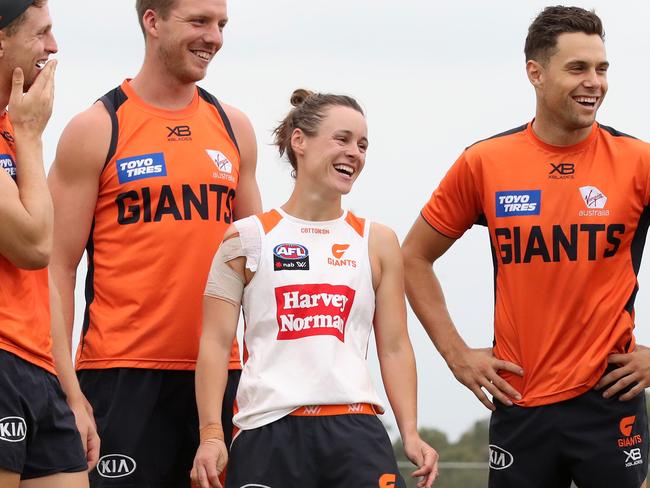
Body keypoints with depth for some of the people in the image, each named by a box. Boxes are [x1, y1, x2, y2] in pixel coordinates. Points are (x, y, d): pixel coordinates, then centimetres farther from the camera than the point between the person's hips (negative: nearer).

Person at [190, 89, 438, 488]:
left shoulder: (376, 242, 13)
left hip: (355, 430, 1)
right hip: (268, 432, -1)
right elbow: (216, 341, 3)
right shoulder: (249, 238, 7)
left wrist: (410, 432, 1)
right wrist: (211, 433, -6)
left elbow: (394, 347, 12)